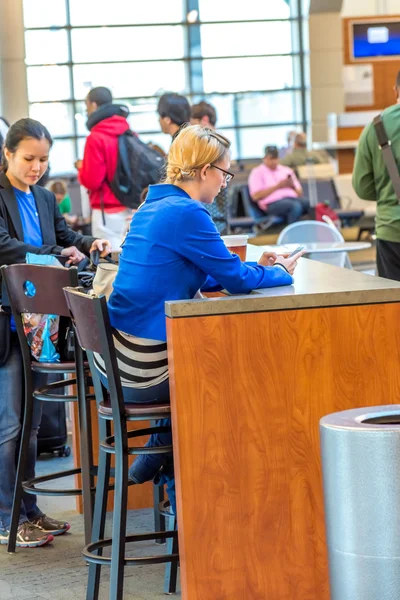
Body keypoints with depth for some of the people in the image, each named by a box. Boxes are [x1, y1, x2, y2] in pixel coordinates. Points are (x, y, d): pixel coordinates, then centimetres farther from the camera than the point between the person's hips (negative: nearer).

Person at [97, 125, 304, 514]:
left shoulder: (153, 206, 14)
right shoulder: (186, 213, -16)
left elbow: (199, 277, 23)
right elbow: (234, 278, -10)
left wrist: (257, 268, 16)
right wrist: (279, 274, 8)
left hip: (117, 364, 9)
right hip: (145, 371, -9)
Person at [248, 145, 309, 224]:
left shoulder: (286, 170, 25)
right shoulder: (257, 172, 10)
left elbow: (299, 193, 22)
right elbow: (256, 196, -4)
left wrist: (293, 186, -2)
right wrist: (277, 186, -8)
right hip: (273, 203, -5)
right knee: (296, 206, -38)